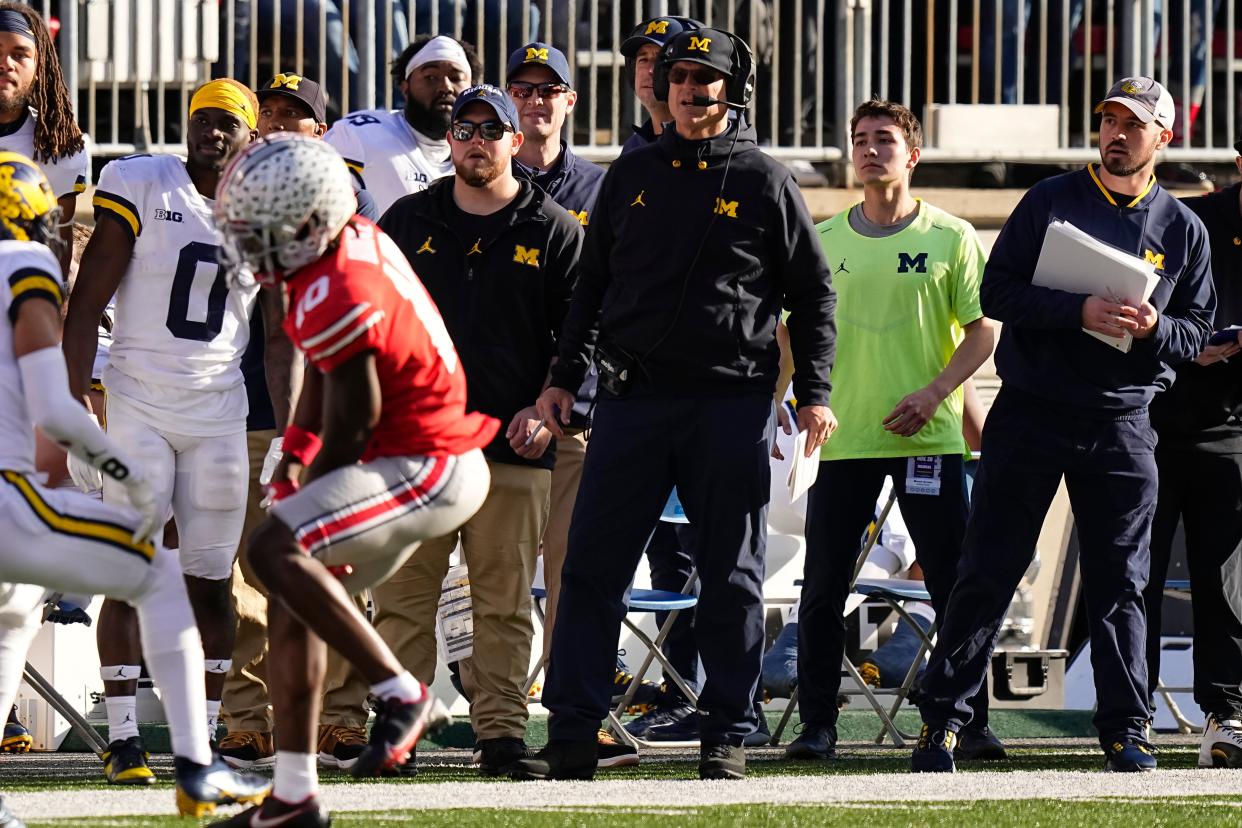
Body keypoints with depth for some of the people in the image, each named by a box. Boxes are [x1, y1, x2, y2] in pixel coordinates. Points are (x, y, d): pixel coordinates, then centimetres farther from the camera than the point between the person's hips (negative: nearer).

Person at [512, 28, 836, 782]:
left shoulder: (764, 181, 3)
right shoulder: (633, 175, 12)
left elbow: (813, 293, 6)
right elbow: (593, 284, 17)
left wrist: (814, 393, -1)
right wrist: (566, 376, 10)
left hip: (732, 401, -2)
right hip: (633, 397, 2)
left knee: (732, 579, 2)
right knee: (592, 569, -2)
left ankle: (728, 735, 9)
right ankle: (572, 737, 0)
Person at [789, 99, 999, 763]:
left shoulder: (950, 237, 2)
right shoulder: (823, 241, 8)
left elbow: (982, 331, 0)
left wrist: (934, 393, -12)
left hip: (928, 436, -2)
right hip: (843, 435, 2)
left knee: (953, 584, -1)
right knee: (823, 586, 1)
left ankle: (972, 721, 6)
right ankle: (817, 724, 8)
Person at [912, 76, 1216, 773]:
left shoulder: (1183, 230, 8)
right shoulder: (1050, 201, 2)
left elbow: (1197, 332, 10)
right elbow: (997, 292, -5)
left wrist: (1154, 328, -12)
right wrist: (1077, 311, -19)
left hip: (1121, 425, 1)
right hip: (1030, 414, -1)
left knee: (1120, 584, 3)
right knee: (987, 572, -1)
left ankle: (1127, 729, 10)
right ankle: (943, 719, 3)